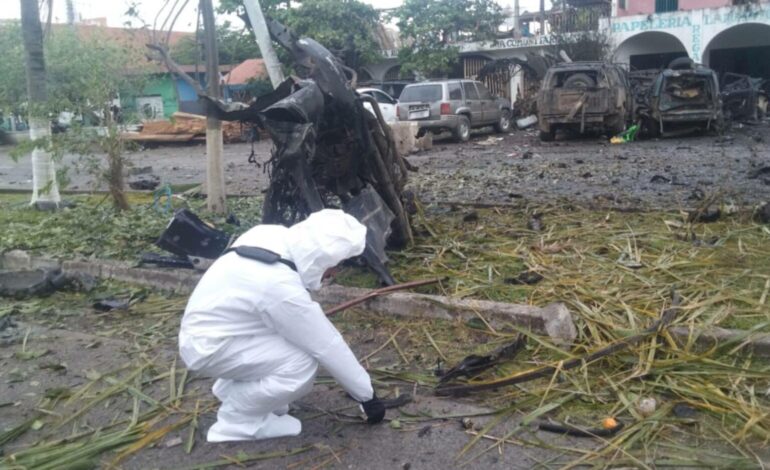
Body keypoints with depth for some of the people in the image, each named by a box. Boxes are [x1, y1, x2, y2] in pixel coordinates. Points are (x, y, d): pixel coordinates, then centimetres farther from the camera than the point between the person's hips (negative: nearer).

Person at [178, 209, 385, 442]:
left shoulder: (273, 236, -11)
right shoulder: (283, 288, -32)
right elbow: (329, 348, -21)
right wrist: (367, 395, -8)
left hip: (205, 324, 9)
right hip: (208, 347, -9)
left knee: (303, 332, 6)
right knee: (303, 363, -19)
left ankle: (232, 387, 18)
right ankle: (235, 422, -2)